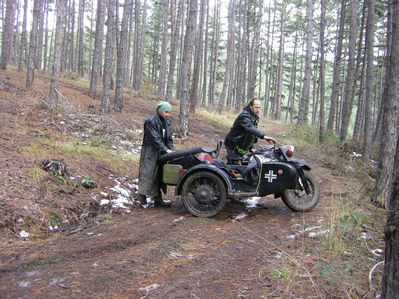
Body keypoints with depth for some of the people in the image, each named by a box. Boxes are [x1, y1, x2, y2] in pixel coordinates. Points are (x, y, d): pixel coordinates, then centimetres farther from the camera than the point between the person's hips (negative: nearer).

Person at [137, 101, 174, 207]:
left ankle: (157, 199, 15)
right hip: (150, 153, -7)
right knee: (147, 174, -7)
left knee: (159, 175, 9)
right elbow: (155, 138, -19)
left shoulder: (168, 123, 13)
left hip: (161, 154, 7)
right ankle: (142, 195, 6)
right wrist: (165, 150, -24)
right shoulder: (151, 121, -12)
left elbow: (169, 139, 11)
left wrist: (171, 150, -5)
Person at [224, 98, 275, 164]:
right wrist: (263, 136, -52)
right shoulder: (245, 115, -20)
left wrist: (251, 148, 7)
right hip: (233, 145, -9)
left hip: (241, 147, 9)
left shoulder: (255, 118, 11)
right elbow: (250, 128, -39)